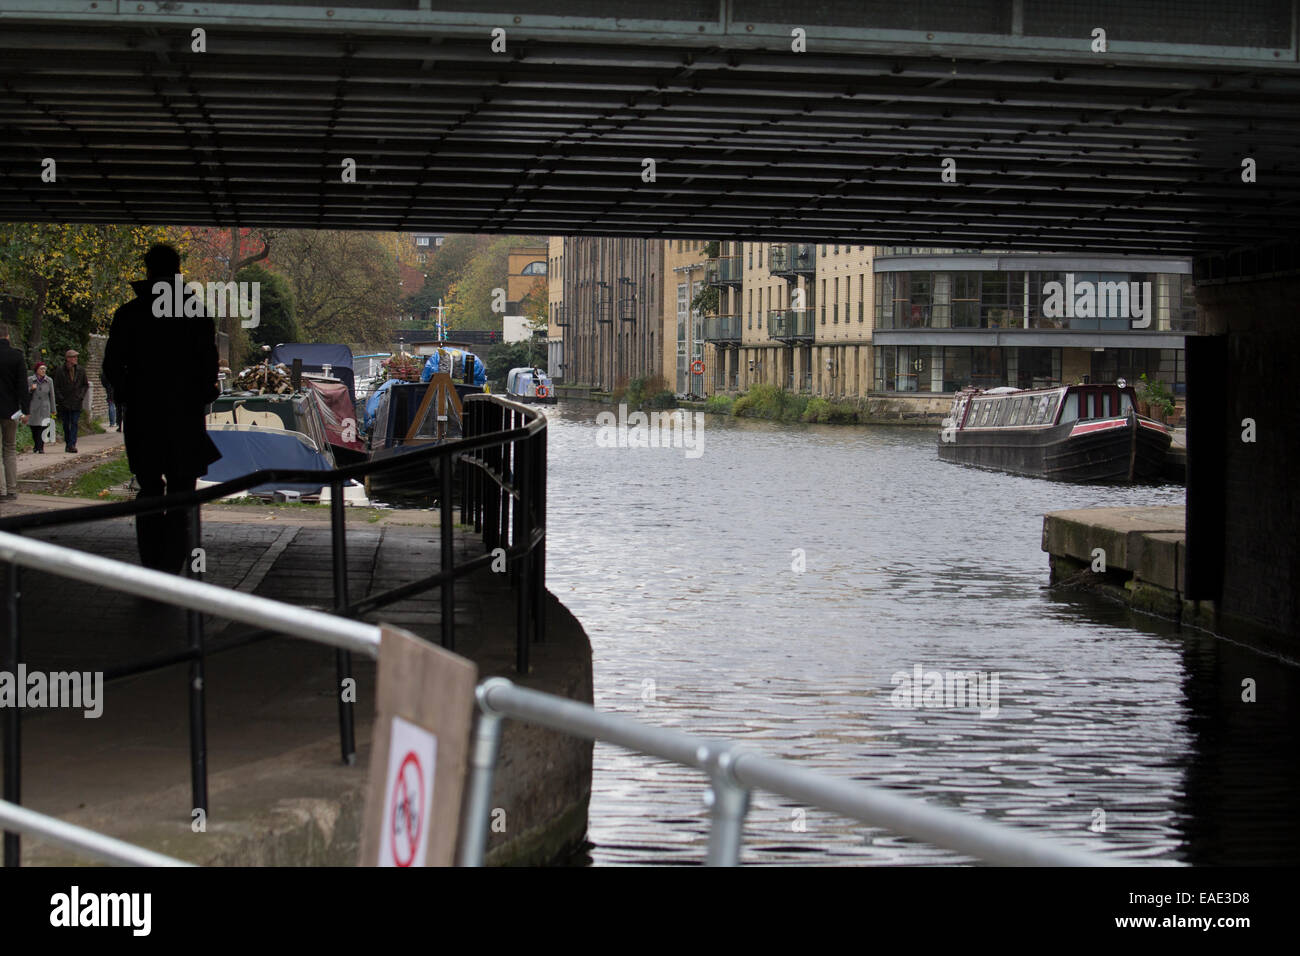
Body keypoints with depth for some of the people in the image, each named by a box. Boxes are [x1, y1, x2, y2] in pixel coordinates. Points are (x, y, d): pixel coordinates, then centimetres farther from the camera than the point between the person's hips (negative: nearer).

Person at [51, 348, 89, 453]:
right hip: (64, 403, 0)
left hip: (76, 402, 0)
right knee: (66, 425, 7)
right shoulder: (60, 370, -2)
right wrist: (60, 399, -6)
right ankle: (68, 443, 18)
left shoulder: (80, 370, 5)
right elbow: (56, 387, 1)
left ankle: (72, 444, -14)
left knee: (74, 424, -9)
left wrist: (81, 396, 1)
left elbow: (85, 385, 14)